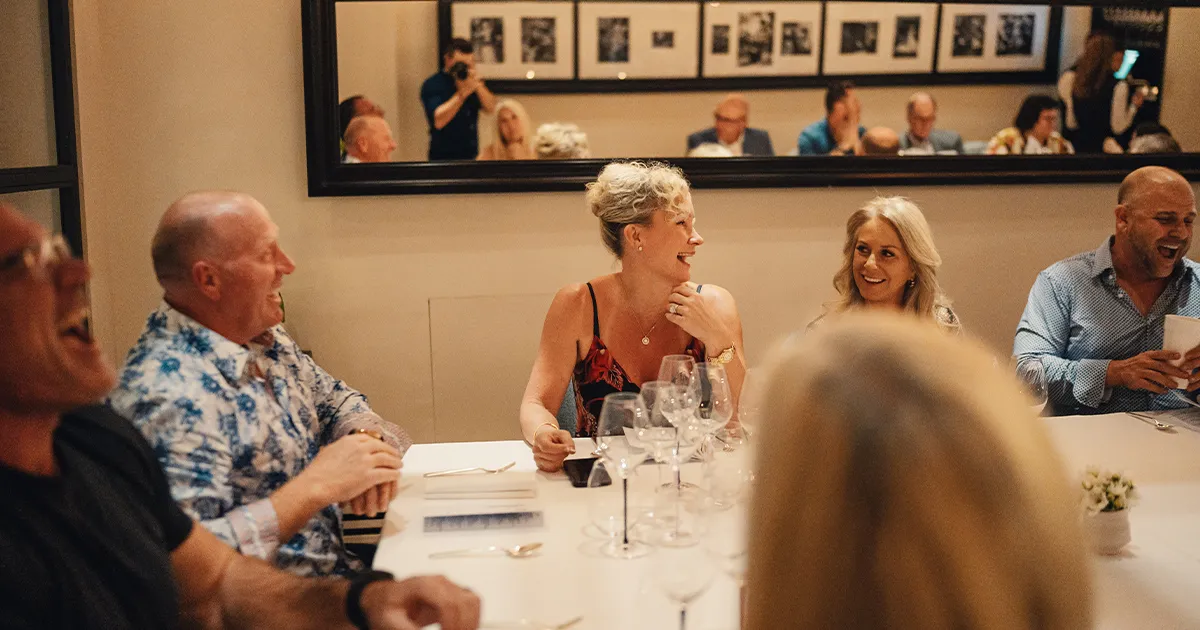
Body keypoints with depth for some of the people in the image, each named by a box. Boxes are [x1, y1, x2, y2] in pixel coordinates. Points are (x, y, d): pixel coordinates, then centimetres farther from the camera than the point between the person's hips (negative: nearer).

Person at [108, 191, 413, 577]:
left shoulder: (266, 339, 6)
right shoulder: (171, 397, -22)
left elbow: (337, 402, 19)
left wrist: (368, 444, -4)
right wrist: (317, 485, -24)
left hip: (339, 566, 8)